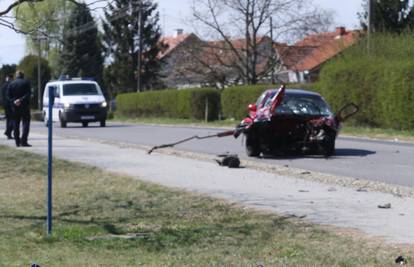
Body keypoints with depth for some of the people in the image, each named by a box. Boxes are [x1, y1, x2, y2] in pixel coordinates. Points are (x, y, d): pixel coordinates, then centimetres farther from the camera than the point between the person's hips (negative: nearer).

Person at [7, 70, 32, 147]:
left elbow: (9, 95, -2)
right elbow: (28, 94, -14)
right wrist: (21, 100, -16)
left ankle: (17, 142, 10)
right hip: (24, 106, -3)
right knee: (25, 123, -2)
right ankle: (23, 141, -14)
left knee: (16, 124, 11)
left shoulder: (11, 84, 6)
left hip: (15, 107, 3)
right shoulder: (26, 82, -3)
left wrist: (14, 101, -10)